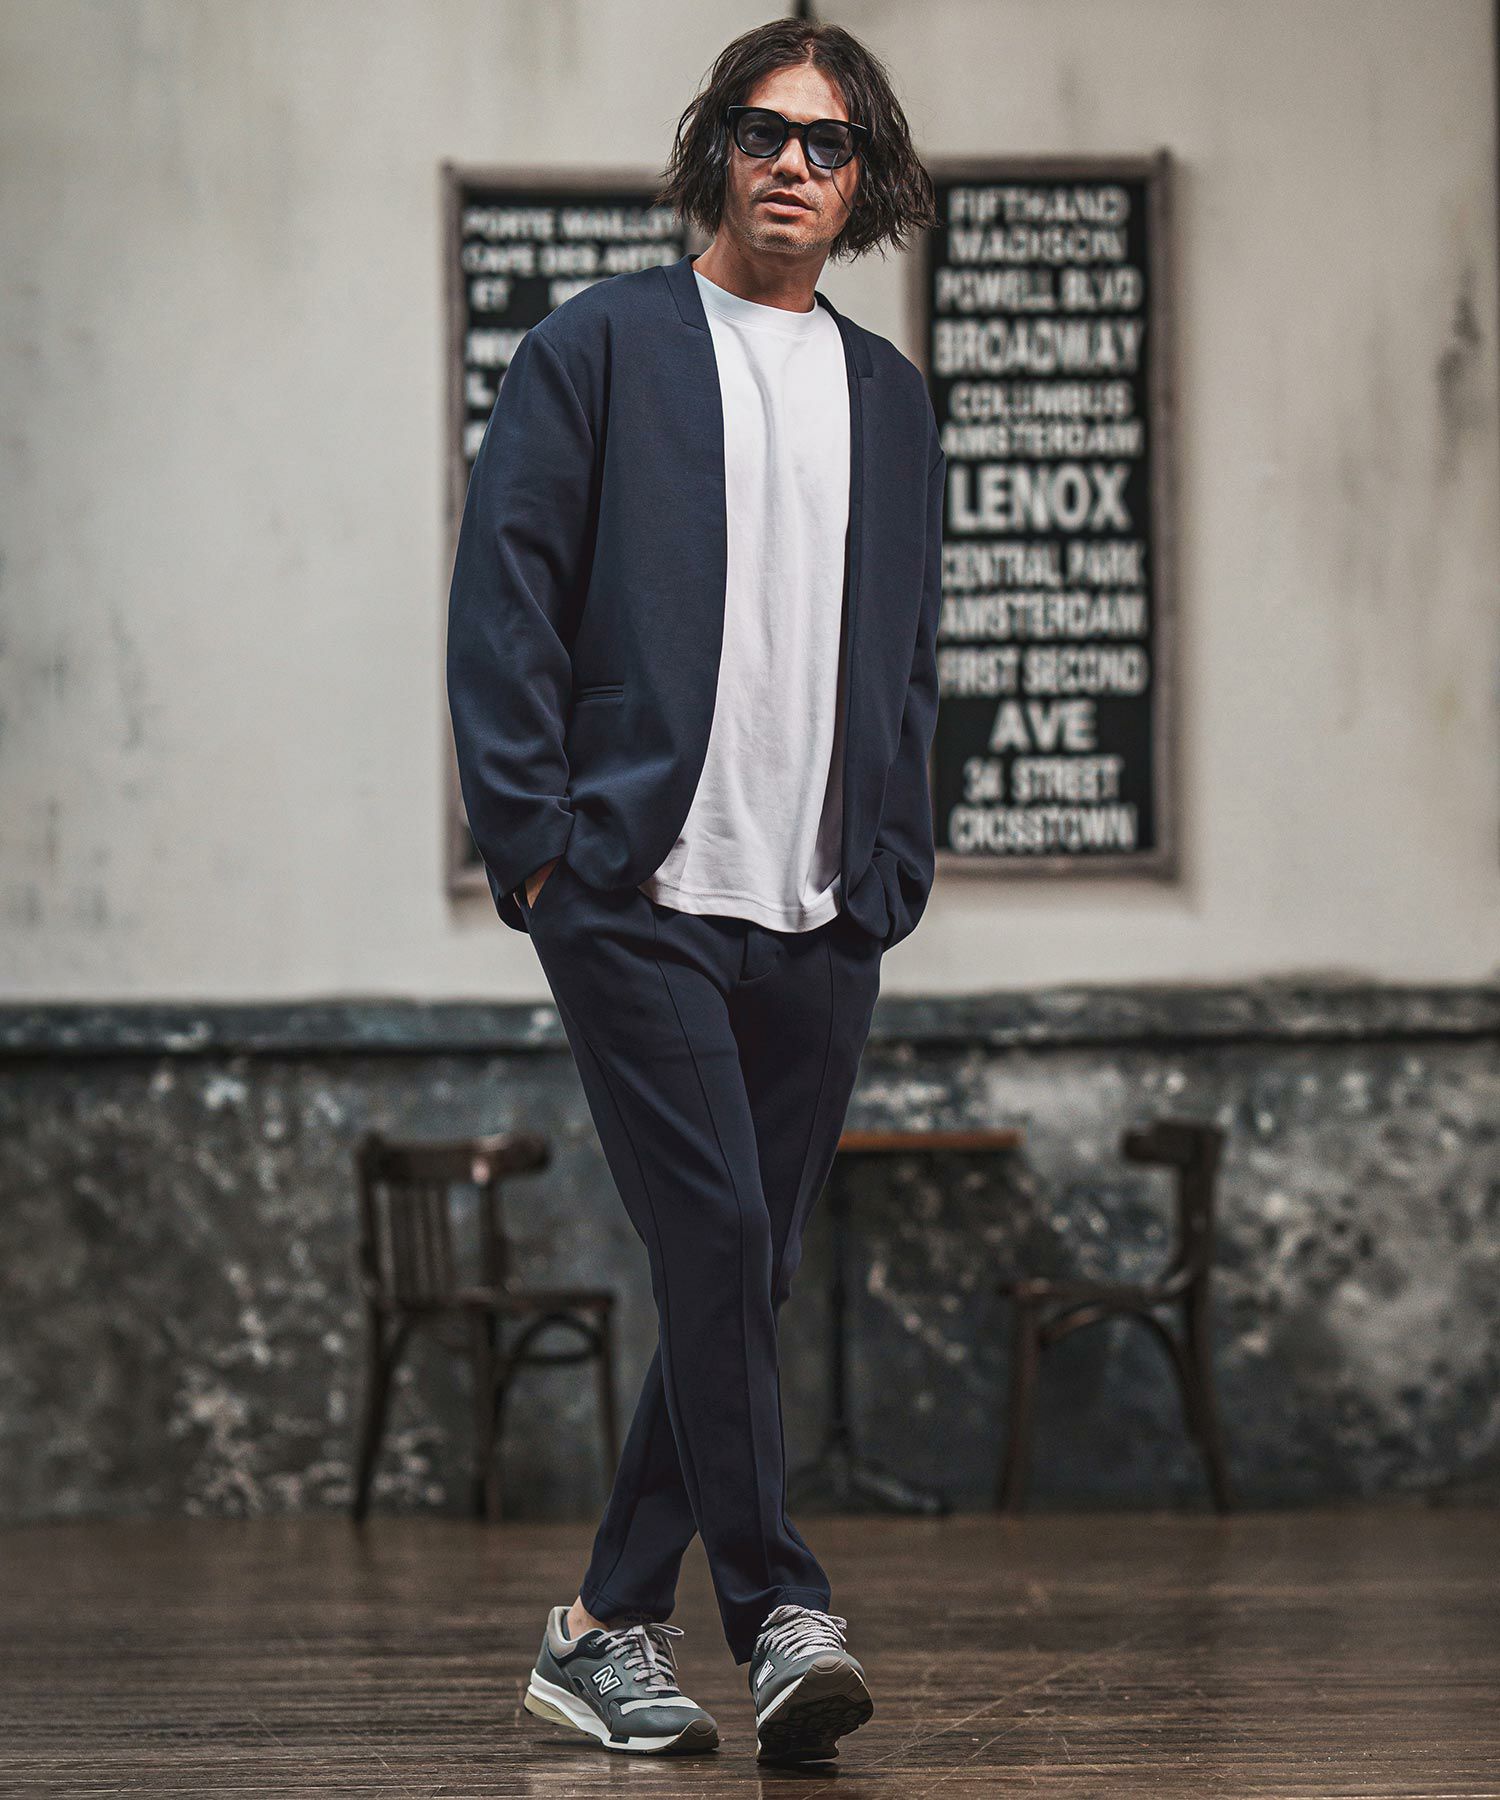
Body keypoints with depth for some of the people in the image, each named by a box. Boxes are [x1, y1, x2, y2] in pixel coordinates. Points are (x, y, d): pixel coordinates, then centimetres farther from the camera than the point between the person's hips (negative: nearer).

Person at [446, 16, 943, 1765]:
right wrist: (531, 833, -8)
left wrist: (894, 869, 11)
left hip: (820, 921, 5)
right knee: (714, 1238, -15)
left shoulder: (891, 395, 17)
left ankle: (610, 1627, 15)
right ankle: (782, 1618, -12)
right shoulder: (599, 345, 3)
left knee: (743, 1274, 5)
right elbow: (504, 592, -1)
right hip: (637, 889, -5)